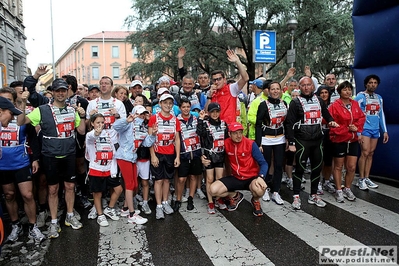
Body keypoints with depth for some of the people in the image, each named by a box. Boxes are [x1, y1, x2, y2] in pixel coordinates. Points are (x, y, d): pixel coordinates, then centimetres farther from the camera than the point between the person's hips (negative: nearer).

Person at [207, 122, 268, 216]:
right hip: (235, 178, 3)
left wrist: (261, 177, -33)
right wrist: (205, 159, -11)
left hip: (251, 177, -3)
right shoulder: (226, 143, -7)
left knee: (259, 189, -37)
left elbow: (263, 163, -13)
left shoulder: (251, 144, -15)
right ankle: (235, 196, 15)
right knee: (213, 190, -18)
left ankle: (255, 200, 5)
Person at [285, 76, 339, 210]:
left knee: (317, 168, 11)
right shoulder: (295, 102, -5)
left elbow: (326, 114, 24)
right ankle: (296, 197, 11)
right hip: (302, 141, -5)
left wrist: (331, 121, 1)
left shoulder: (319, 101, 11)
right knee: (300, 169, 0)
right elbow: (290, 124, -8)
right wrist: (291, 142, -13)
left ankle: (313, 196, 25)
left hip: (317, 140, 5)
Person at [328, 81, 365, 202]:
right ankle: (339, 191, 21)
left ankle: (347, 189, 26)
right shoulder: (335, 106, -10)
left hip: (353, 140, 5)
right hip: (339, 140, -4)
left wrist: (357, 127, -9)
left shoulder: (355, 104, 7)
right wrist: (347, 129, -15)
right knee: (338, 166, 8)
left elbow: (362, 117, 10)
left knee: (352, 167, 7)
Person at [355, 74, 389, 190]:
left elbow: (381, 114, 17)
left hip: (375, 129, 6)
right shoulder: (360, 97, -4)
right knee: (365, 153, -9)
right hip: (365, 129, -5)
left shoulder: (379, 98, 13)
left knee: (371, 154, 7)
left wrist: (385, 131, 13)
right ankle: (361, 179, 1)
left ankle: (367, 178, 13)